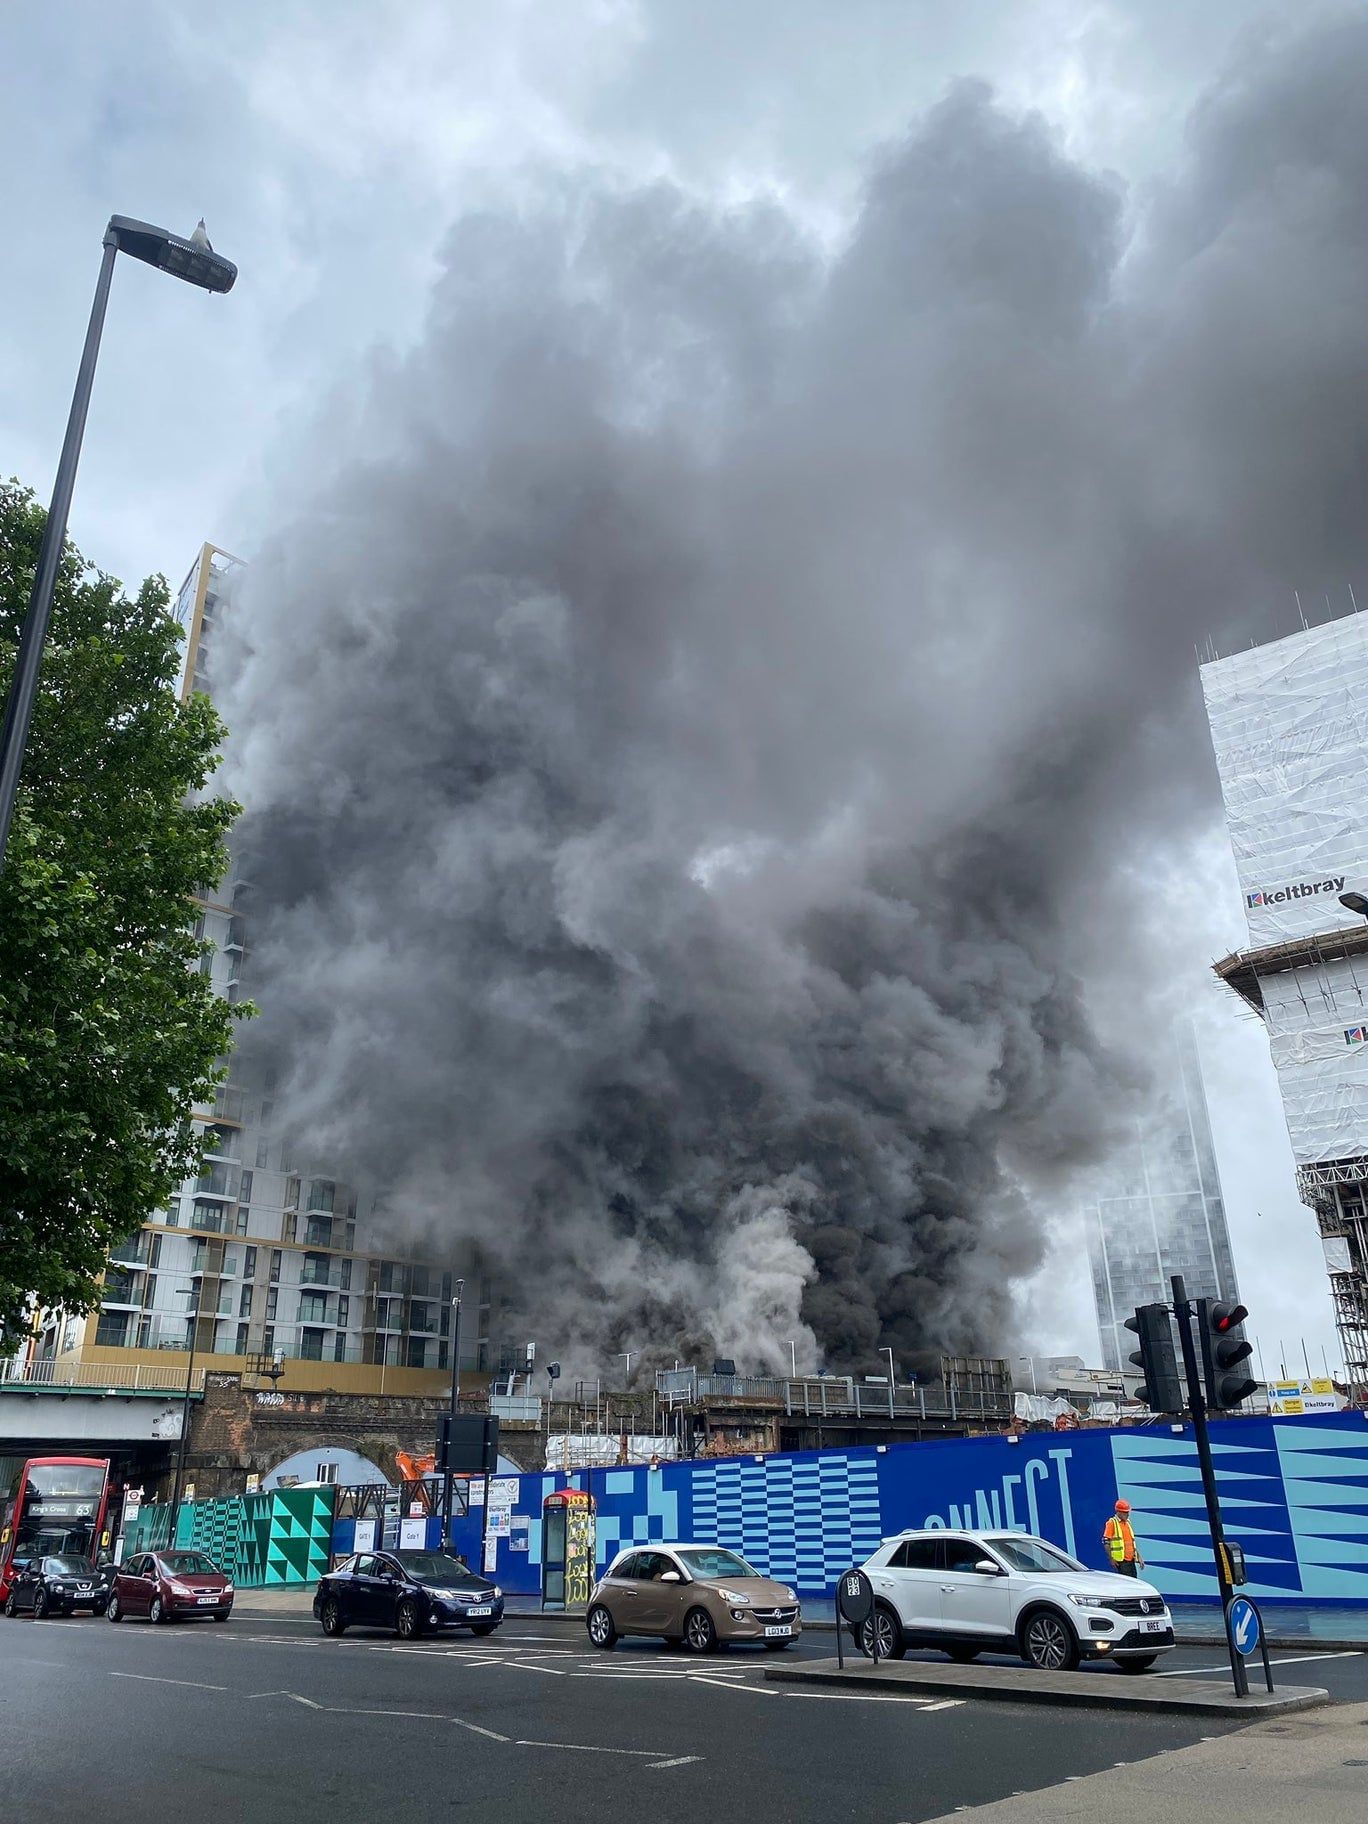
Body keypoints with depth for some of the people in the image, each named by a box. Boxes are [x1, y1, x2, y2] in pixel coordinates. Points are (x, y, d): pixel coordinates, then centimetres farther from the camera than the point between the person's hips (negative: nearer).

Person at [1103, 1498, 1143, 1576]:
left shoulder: (1128, 1522, 18)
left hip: (1131, 1560, 8)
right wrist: (1111, 1559, -13)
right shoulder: (1112, 1523, -6)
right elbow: (1106, 1542, -9)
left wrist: (1139, 1557, 18)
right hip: (1120, 1561, -7)